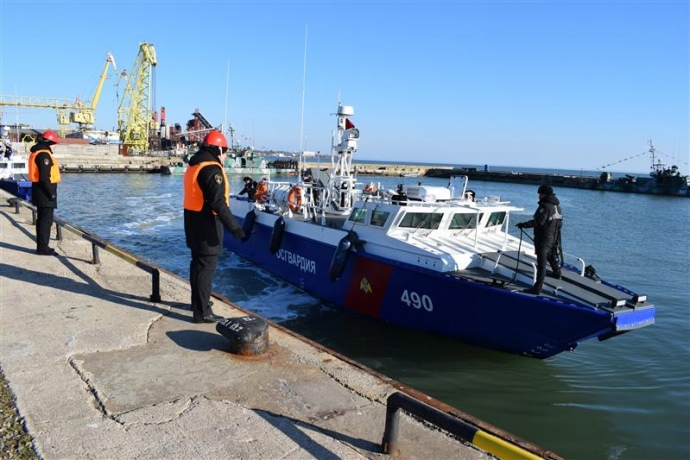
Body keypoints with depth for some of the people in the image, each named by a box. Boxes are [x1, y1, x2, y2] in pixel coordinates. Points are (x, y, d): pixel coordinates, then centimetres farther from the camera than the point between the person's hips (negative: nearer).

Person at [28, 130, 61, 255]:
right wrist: (51, 193, -19)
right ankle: (43, 248, -3)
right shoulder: (44, 154, -17)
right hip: (45, 191, -11)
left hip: (40, 191, 11)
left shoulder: (36, 152, 15)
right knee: (46, 220, -6)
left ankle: (42, 246, 23)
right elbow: (44, 177, -22)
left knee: (42, 219, 16)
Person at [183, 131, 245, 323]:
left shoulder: (194, 165, 12)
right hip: (206, 224, -10)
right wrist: (234, 226, -27)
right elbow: (218, 202, -26)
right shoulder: (212, 169, -19)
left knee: (198, 263, 21)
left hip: (193, 220, 10)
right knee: (206, 266, -5)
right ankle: (202, 312, 0)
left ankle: (199, 301, 36)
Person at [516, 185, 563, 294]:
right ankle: (557, 273, 57)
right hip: (553, 238, 9)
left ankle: (537, 288, -13)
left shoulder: (545, 206, -19)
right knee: (552, 256, 33)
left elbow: (539, 221, -31)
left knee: (541, 262, -11)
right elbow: (559, 223, 16)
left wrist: (524, 224, -30)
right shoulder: (557, 206, 9)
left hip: (543, 238, -9)